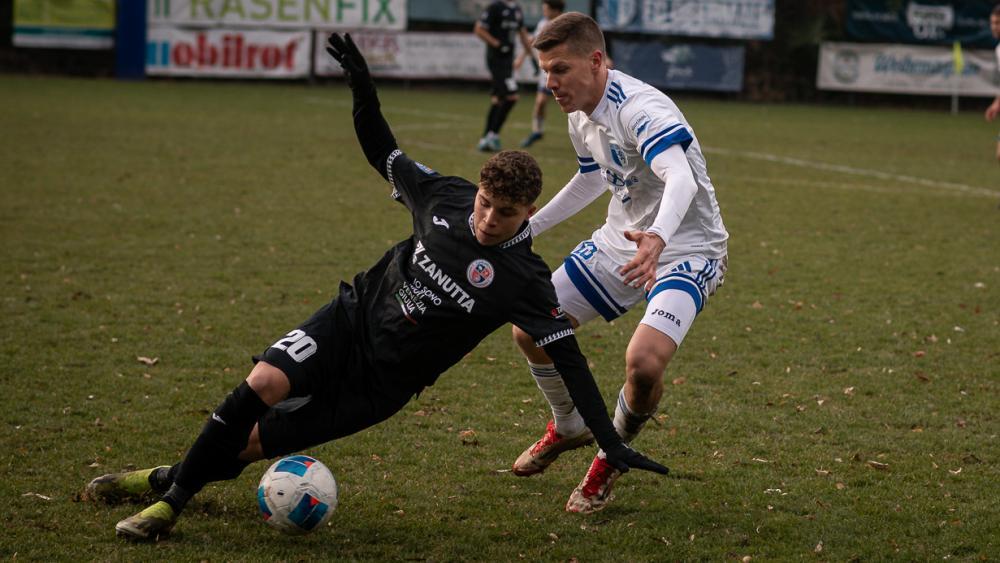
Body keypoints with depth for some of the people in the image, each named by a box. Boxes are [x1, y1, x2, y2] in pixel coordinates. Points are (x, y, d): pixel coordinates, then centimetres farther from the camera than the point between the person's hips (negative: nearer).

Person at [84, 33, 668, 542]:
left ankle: (175, 479, 16)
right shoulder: (446, 198, -6)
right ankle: (172, 495, -7)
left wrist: (611, 440, -22)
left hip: (381, 383, -2)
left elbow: (568, 356, -18)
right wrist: (362, 86, -6)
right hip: (352, 317, 3)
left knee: (252, 444, -10)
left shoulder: (523, 282, -18)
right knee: (264, 384, -23)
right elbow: (384, 154, 9)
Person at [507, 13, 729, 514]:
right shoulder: (580, 116, 1)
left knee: (643, 362, -30)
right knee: (530, 330, 5)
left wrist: (658, 239, -66)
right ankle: (568, 427, 34)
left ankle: (613, 454, 2)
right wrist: (528, 228, 26)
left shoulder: (641, 110, -28)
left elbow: (680, 179, -46)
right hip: (619, 243, 9)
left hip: (686, 251, -9)